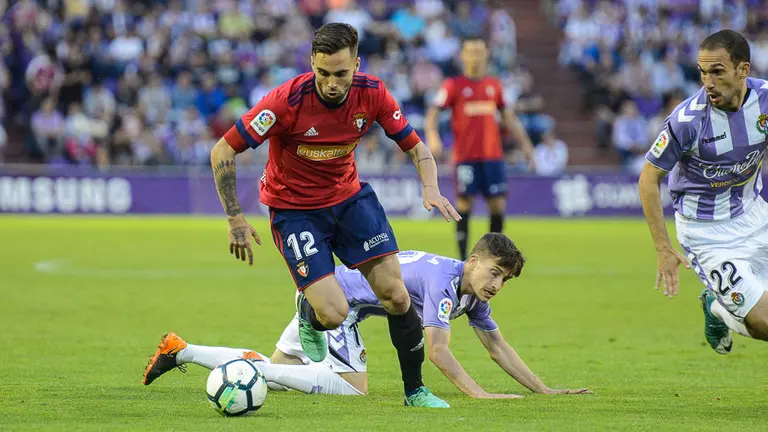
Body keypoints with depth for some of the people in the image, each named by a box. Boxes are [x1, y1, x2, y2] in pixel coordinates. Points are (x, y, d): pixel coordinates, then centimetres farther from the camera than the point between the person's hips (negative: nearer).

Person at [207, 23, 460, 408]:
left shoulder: (371, 93, -15)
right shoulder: (288, 100, -28)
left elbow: (414, 146, -2)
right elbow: (222, 151, -22)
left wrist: (431, 189, -23)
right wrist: (235, 220, -23)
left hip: (349, 196, 4)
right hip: (294, 209, -4)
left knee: (396, 295, -5)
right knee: (334, 313, -16)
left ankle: (415, 390, 13)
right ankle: (307, 317, 23)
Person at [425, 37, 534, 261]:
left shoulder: (494, 85, 13)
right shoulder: (453, 85, 0)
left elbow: (509, 116, 21)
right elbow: (432, 113, -7)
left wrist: (525, 143, 18)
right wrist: (432, 135, -26)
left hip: (493, 156, 3)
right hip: (465, 156, -3)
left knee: (498, 205, -1)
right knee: (464, 203, -4)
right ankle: (463, 259, 2)